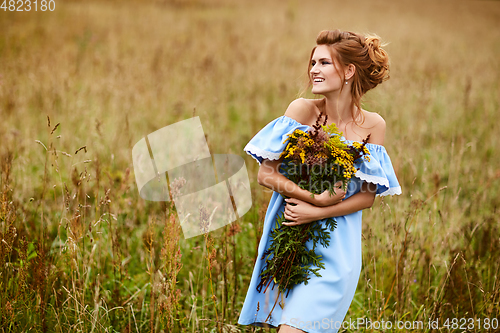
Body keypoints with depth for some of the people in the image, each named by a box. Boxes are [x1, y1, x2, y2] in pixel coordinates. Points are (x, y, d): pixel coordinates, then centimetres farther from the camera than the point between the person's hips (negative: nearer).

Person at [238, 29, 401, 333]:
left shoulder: (372, 125, -3)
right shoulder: (303, 110, -6)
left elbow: (368, 195, -2)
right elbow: (266, 174, -7)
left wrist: (316, 212, -14)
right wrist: (315, 197, -18)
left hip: (336, 248, -1)